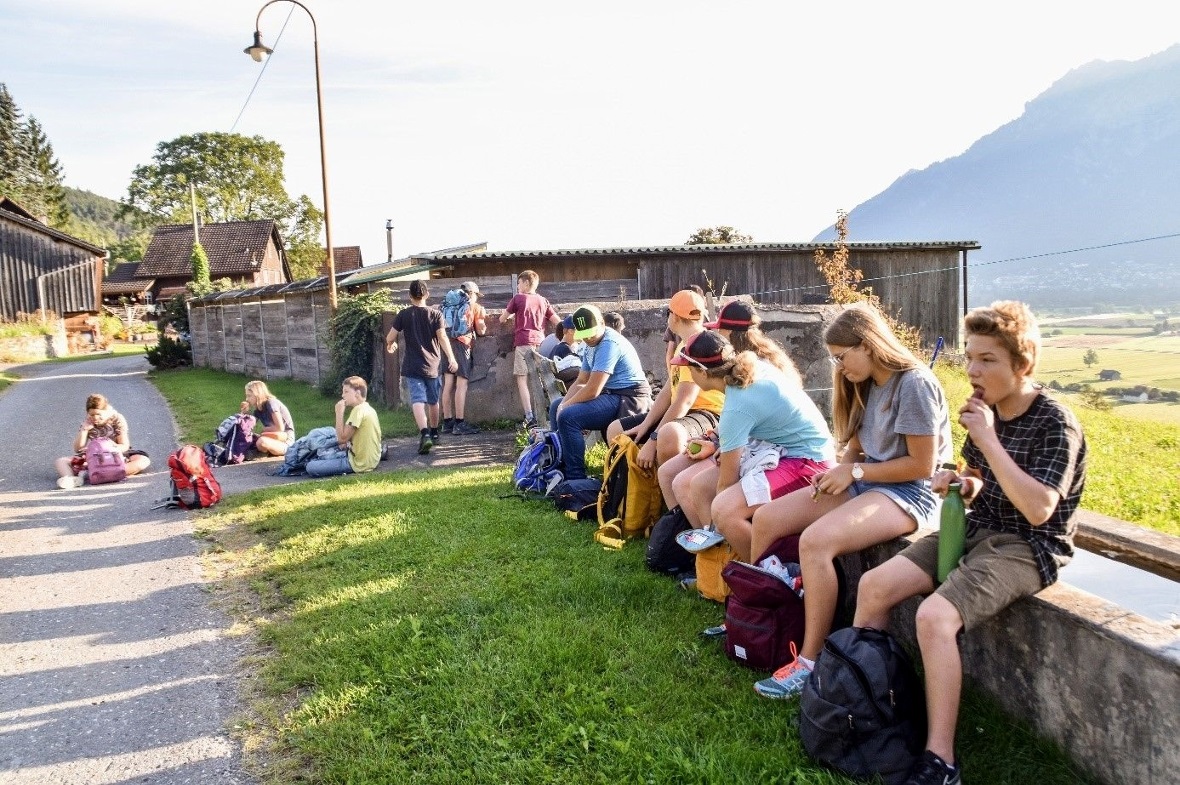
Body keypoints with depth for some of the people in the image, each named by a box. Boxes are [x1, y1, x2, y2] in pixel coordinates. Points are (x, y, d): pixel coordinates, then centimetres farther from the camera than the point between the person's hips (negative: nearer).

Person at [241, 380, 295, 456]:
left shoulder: (271, 403, -15)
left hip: (286, 440, -8)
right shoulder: (258, 409, 9)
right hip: (275, 439, 8)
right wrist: (244, 412, -2)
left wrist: (264, 430, -5)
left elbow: (280, 428, -20)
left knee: (262, 442, -35)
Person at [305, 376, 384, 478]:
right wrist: (348, 443, 4)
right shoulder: (368, 408, 9)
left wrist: (339, 412, -16)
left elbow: (342, 438, -20)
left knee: (311, 467, -15)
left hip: (358, 463, -9)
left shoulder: (359, 410, -20)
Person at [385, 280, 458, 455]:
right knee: (433, 401, 18)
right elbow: (442, 337, -12)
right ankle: (434, 433, 35)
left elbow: (390, 337, 2)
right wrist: (451, 358, -14)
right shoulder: (435, 314, -1)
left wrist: (390, 345, 24)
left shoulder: (403, 314, -1)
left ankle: (424, 434, -31)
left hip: (412, 367, -2)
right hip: (432, 365, 2)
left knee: (418, 400, -10)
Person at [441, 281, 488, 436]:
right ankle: (459, 424, -10)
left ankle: (447, 422, 9)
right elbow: (481, 331, 7)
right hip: (463, 344, -6)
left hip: (447, 342, 6)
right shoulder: (476, 308, 8)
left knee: (448, 384, 6)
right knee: (461, 384, -7)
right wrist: (483, 320, 24)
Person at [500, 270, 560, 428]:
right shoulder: (543, 301, 15)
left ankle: (530, 418, -16)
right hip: (540, 342, 4)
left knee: (522, 380, -5)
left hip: (523, 342, -4)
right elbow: (558, 322, 11)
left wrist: (511, 316, 32)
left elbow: (502, 319, 13)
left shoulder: (517, 298, 5)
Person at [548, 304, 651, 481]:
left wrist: (566, 406, -11)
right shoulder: (592, 345, 12)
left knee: (568, 417, -25)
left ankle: (576, 477, -14)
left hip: (628, 399, -11)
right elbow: (580, 382, 14)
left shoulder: (609, 344, -20)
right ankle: (562, 466, 23)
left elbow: (592, 391, -24)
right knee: (555, 407, 17)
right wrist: (563, 404, -4)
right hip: (609, 394, 11)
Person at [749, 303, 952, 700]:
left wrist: (855, 472, -15)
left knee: (815, 540, -33)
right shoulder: (867, 385, 11)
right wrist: (837, 470, -5)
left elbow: (922, 465, -19)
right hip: (866, 481, 9)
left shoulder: (914, 384, -16)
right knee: (766, 519, -5)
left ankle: (811, 661, -23)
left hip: (912, 493, -9)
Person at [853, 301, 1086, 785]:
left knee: (935, 615, -30)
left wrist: (988, 440, -25)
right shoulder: (986, 410, 5)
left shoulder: (1055, 424, -16)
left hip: (1026, 548, -8)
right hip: (976, 530, 8)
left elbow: (1038, 509, -26)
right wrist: (964, 483, -3)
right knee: (873, 586, -6)